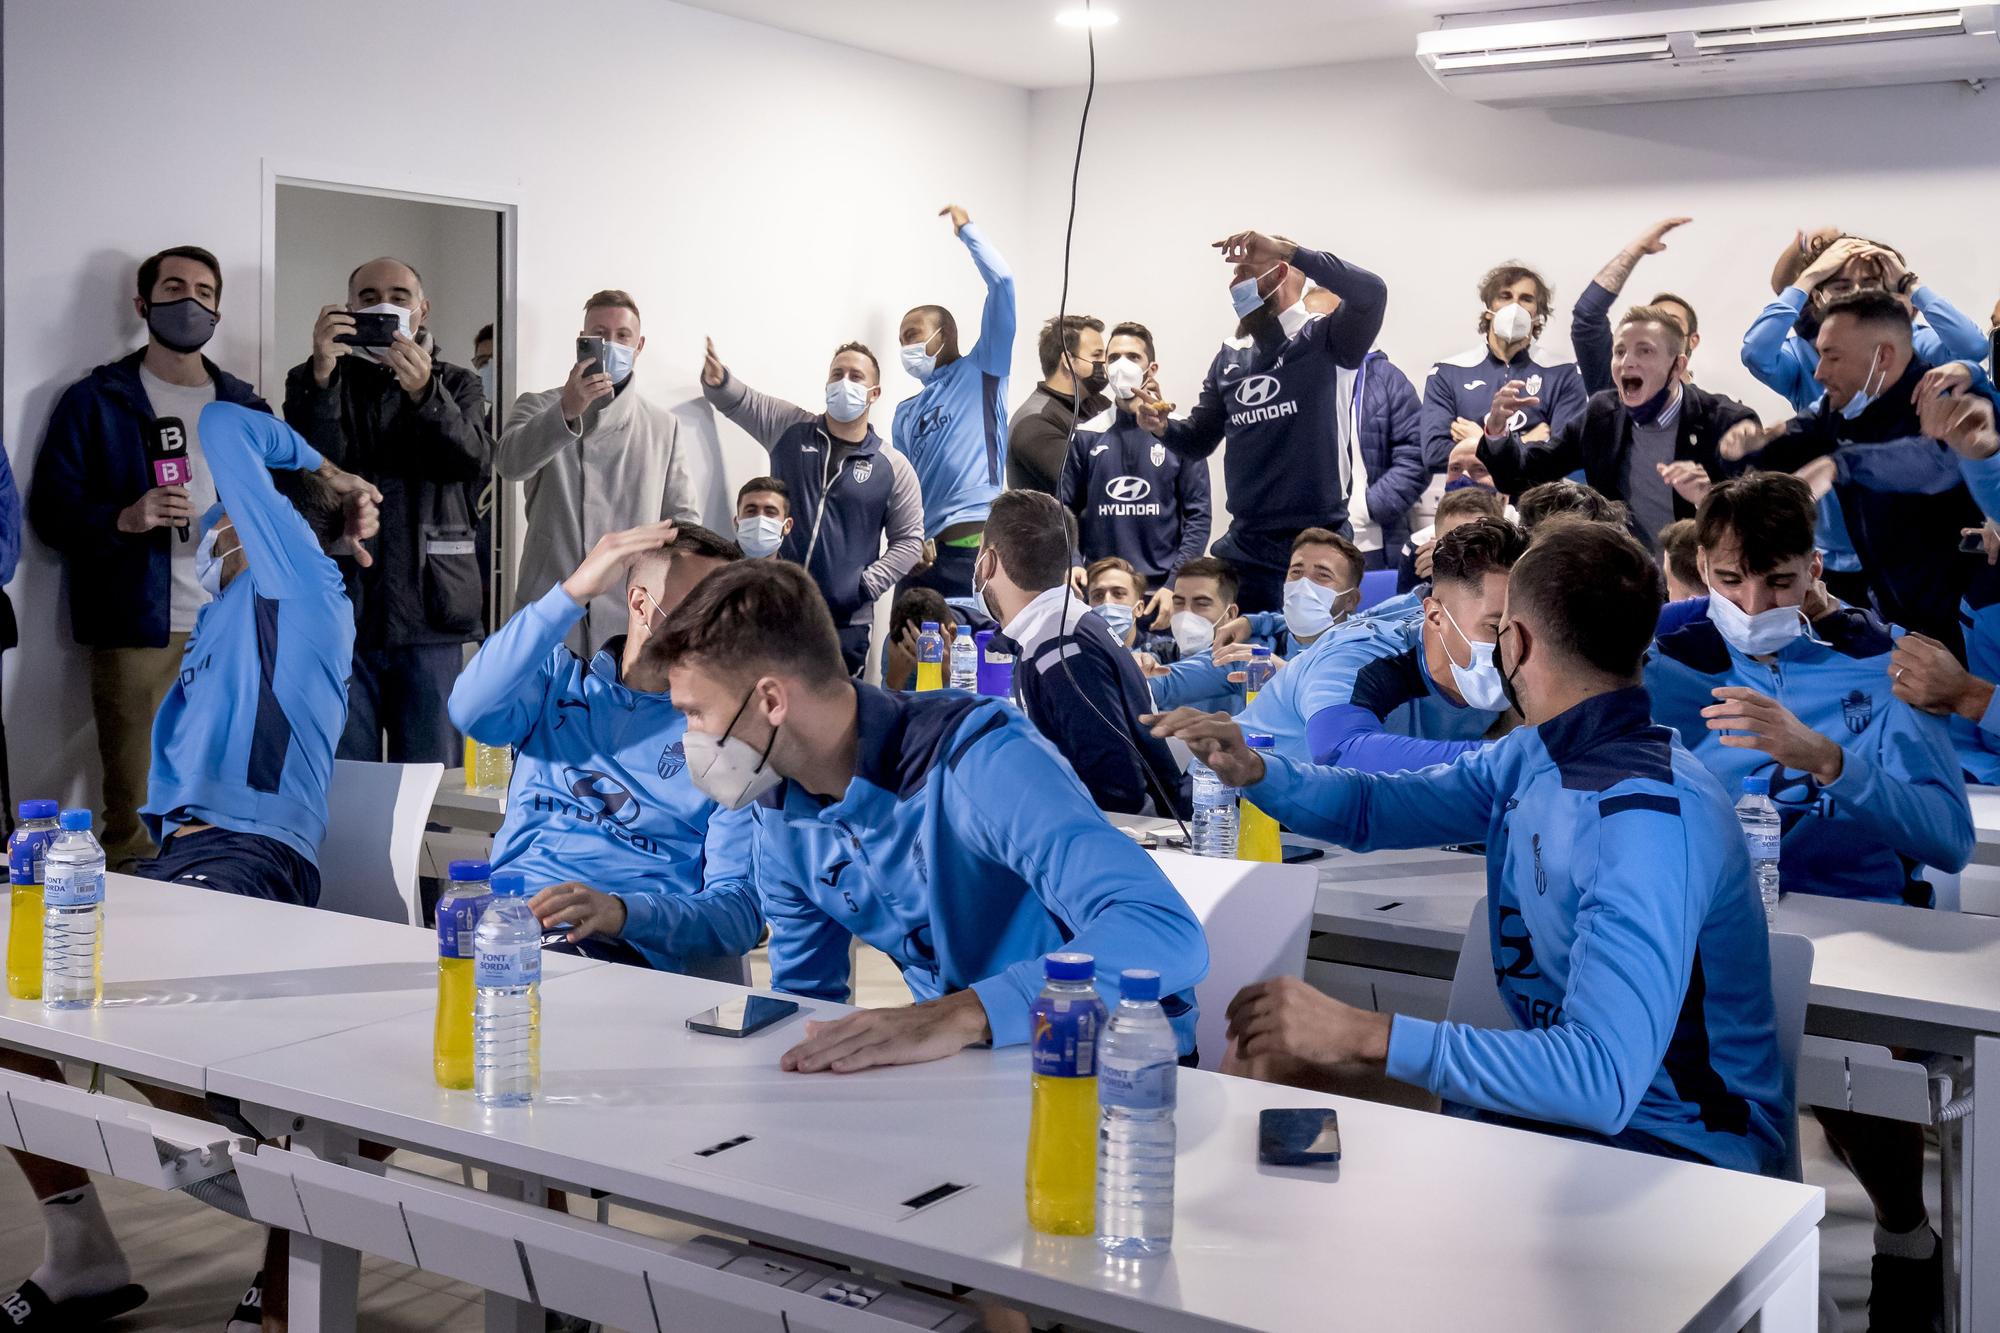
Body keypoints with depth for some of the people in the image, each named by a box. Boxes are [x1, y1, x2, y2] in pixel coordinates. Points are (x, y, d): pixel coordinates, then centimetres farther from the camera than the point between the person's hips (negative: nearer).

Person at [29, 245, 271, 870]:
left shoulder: (243, 407, 16)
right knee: (134, 818, -6)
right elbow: (50, 509, 0)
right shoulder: (94, 401, 5)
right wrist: (123, 519, -17)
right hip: (138, 635, -3)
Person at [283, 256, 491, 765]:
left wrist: (424, 393, -23)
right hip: (340, 609, 0)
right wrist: (322, 375, -19)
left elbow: (474, 459, -7)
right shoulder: (313, 382, 11)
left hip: (428, 610, 1)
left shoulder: (456, 385, 13)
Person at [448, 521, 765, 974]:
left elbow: (740, 908, -4)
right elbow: (473, 711, -8)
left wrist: (622, 911, -24)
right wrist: (574, 592, -12)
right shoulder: (559, 679, 15)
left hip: (623, 952, -3)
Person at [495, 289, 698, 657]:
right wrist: (567, 411, -28)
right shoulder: (538, 407, 8)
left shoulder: (664, 425, 14)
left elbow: (683, 517, 14)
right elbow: (510, 462, -13)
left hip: (631, 617, 2)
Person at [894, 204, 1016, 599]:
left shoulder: (981, 372, 7)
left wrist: (967, 230, 10)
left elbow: (1002, 282, -1)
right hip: (924, 551, 6)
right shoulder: (906, 412, 24)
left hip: (976, 547, -6)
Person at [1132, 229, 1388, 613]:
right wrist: (1163, 427, -3)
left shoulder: (1323, 340, -5)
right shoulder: (1230, 359, 13)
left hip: (1318, 543, -5)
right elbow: (1199, 441, 20)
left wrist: (1285, 248, -24)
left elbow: (1371, 293, -25)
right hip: (1246, 546, 6)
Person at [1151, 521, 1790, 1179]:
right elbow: (1371, 808, 18)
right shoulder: (1531, 757, 2)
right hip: (1564, 1090, 8)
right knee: (1263, 1053, 1)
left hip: (1663, 1147, -8)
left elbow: (1603, 1078, -37)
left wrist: (1364, 1035, -37)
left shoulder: (1652, 821, -28)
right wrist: (1252, 771, -2)